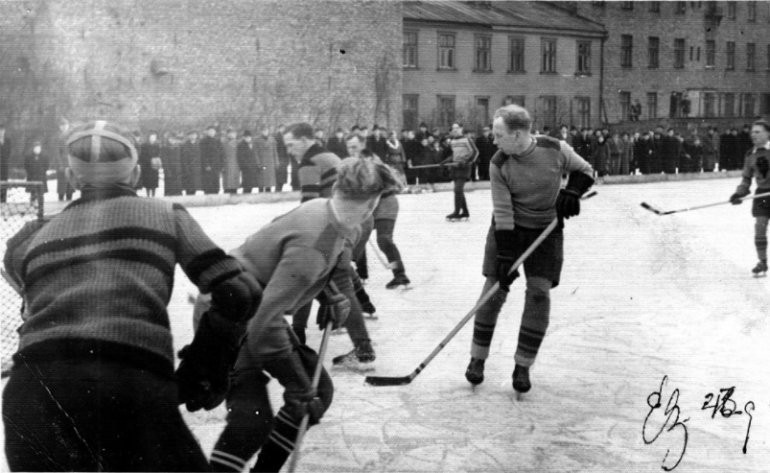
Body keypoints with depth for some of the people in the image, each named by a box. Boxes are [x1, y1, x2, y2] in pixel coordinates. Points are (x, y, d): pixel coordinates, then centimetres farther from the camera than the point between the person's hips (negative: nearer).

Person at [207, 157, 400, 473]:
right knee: (252, 420, -21)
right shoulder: (312, 245, -32)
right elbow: (266, 325, -34)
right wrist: (298, 388, -26)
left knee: (318, 391, 9)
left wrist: (333, 296, 5)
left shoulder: (324, 211, -5)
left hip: (259, 313, 10)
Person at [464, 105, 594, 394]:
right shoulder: (499, 165, -16)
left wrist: (572, 192, -19)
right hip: (509, 229, 0)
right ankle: (477, 359, 12)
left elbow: (584, 171, 1)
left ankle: (523, 366, 5)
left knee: (539, 293, -7)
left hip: (546, 230, 0)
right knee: (494, 289, -4)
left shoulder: (555, 150, -17)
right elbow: (502, 212, -17)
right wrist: (505, 257, -20)